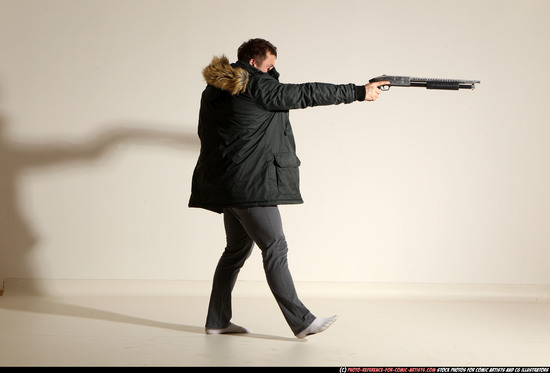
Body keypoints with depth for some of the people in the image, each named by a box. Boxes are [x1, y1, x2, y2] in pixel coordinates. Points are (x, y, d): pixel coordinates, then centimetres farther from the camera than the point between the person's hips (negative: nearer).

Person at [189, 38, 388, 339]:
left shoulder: (214, 90, 14)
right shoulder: (257, 87, -11)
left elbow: (206, 133, 20)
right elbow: (306, 94, -11)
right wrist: (359, 92, -5)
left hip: (226, 182, 10)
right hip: (249, 182, -10)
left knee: (237, 248, 16)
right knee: (274, 247, -8)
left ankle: (217, 321, 19)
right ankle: (301, 321, -6)